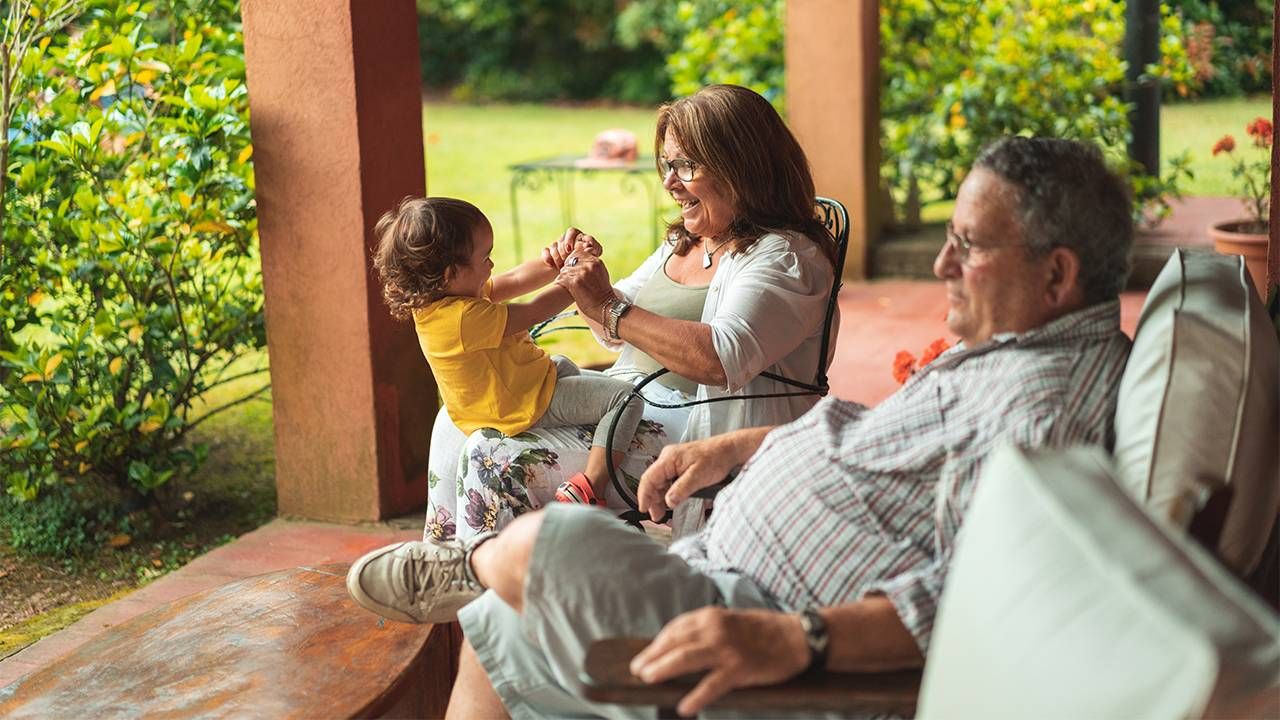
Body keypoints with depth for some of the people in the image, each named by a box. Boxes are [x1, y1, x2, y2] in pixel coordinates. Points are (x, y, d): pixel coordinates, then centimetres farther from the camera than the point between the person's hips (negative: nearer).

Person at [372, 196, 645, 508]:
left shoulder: (438, 296, -3)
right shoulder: (466, 318, -33)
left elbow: (514, 281, 3)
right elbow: (533, 313, -21)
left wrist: (555, 261, -10)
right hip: (531, 406, -10)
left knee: (563, 365, 38)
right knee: (625, 398, -13)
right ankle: (589, 487, -19)